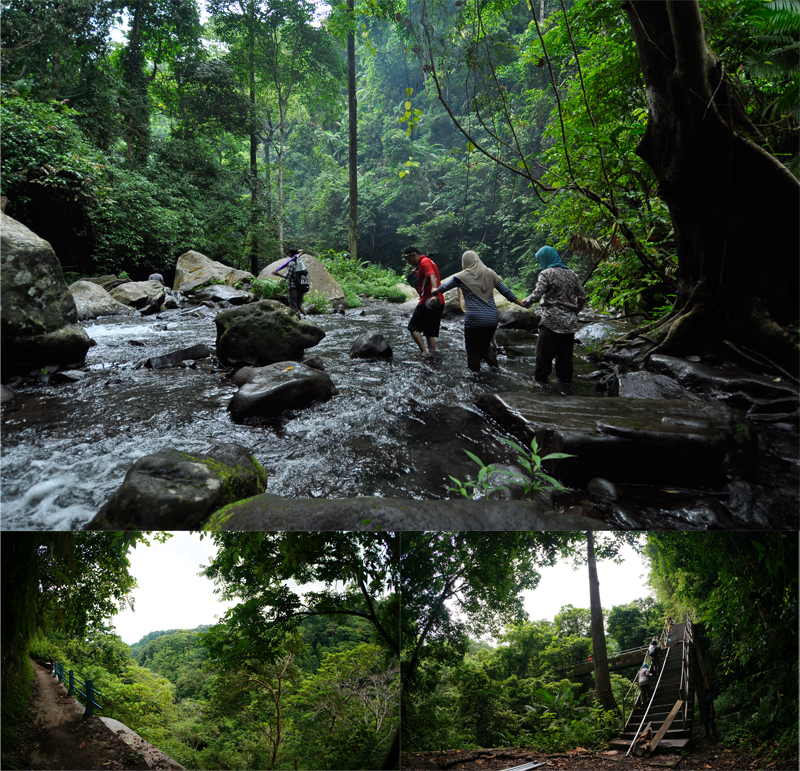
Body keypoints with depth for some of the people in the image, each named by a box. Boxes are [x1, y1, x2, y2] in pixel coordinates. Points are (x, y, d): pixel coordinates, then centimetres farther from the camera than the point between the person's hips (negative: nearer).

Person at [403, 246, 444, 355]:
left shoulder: (424, 262, -8)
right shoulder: (427, 261, 23)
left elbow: (433, 277, -27)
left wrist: (434, 294, -42)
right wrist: (417, 275, 14)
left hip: (427, 302, -10)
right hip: (438, 302, 10)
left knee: (413, 328, -2)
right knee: (430, 333, 11)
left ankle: (424, 352, -13)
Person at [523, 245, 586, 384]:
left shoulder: (546, 274, -7)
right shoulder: (571, 274, 11)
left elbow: (537, 295, -17)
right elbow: (582, 296, 12)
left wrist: (526, 301, 1)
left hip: (551, 320, -6)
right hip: (570, 321, 6)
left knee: (544, 350, 4)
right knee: (565, 351, 12)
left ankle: (541, 377, 7)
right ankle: (565, 378, 17)